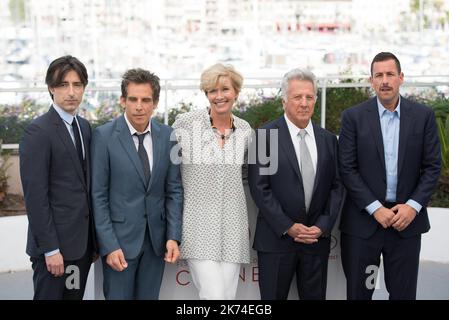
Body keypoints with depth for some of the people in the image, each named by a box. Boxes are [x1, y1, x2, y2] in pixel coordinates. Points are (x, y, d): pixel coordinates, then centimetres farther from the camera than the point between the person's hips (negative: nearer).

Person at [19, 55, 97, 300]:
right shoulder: (38, 131, -13)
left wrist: (93, 239, 11)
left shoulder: (84, 127, 10)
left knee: (75, 295, 15)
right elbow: (35, 196, -16)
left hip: (82, 242, 7)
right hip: (55, 244, -7)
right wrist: (50, 249, -18)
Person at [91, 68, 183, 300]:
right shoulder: (104, 136, -9)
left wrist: (173, 236, -2)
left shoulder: (167, 135, 1)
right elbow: (98, 196, -8)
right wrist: (109, 245, -12)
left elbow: (174, 190, 5)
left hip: (156, 238, 3)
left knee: (149, 297, 12)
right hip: (119, 237, -3)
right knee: (118, 295, 4)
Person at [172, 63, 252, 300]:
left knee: (228, 296, 5)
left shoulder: (245, 130, 7)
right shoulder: (185, 123, -5)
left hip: (232, 225, 4)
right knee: (214, 295, -11)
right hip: (198, 224, -4)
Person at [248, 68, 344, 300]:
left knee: (315, 296, 11)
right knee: (273, 296, 5)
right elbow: (259, 187, -9)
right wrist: (288, 227, -12)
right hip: (277, 238, -4)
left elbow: (337, 186, 7)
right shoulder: (265, 135, -6)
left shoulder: (328, 139, 8)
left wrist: (323, 226, -5)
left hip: (318, 238, 4)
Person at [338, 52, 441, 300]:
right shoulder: (353, 117, -2)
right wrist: (375, 208, -12)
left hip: (407, 218, 1)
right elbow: (347, 169, -5)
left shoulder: (423, 115, 3)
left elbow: (432, 166, 3)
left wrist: (413, 206, -9)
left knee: (403, 293, 9)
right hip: (363, 219, -1)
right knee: (358, 292, 8)